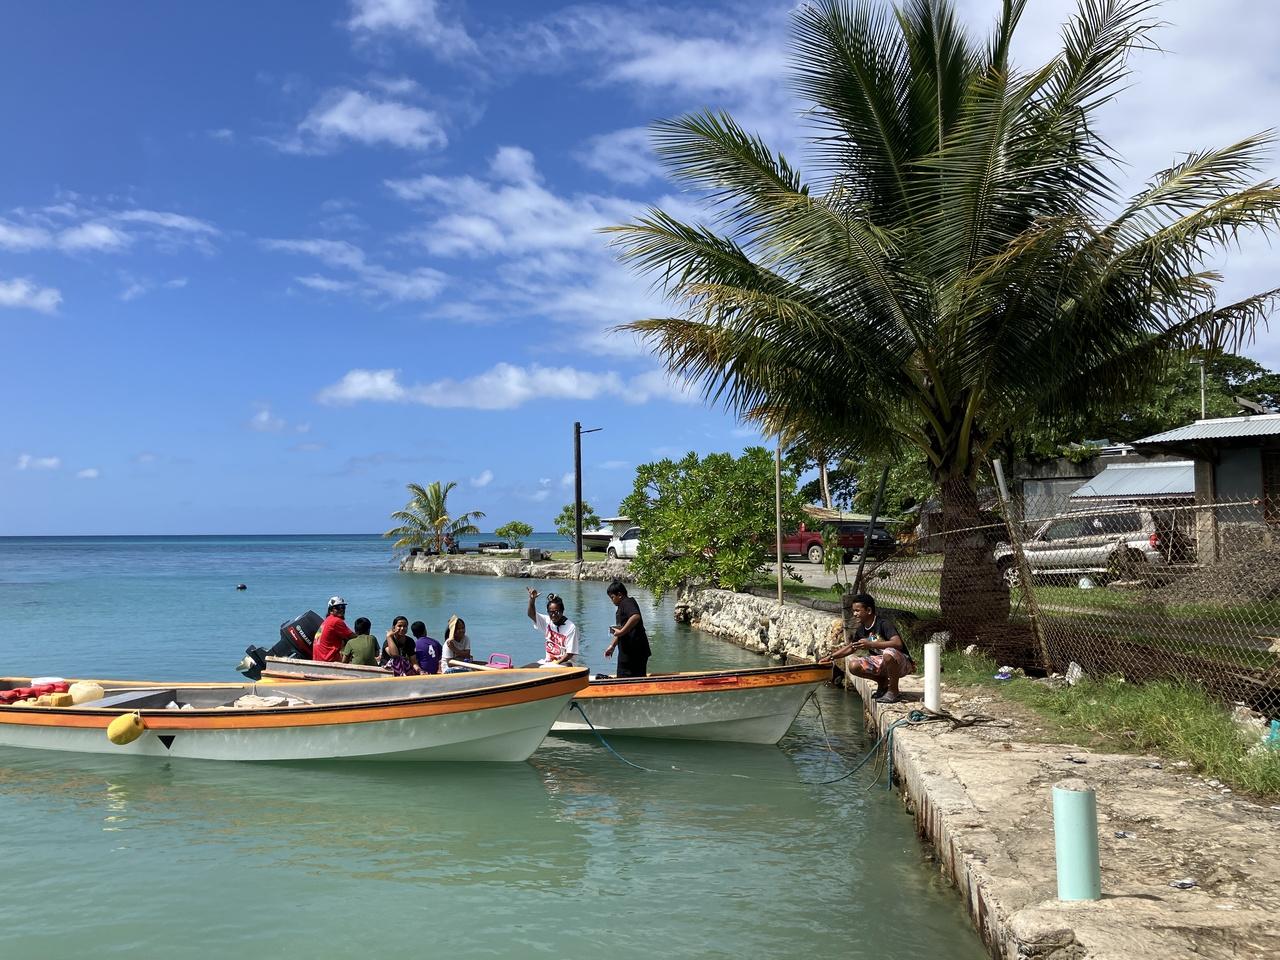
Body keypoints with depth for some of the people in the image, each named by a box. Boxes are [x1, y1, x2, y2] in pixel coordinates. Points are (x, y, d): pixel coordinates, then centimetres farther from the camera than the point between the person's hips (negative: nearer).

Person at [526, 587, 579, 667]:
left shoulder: (571, 627, -11)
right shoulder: (547, 621, 5)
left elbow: (570, 653, -10)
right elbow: (531, 615, -8)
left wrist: (556, 663, -18)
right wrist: (532, 599, -25)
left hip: (564, 662, -5)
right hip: (548, 662, 5)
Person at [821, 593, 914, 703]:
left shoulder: (884, 623, -21)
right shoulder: (861, 630, 2)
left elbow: (898, 643, -37)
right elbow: (850, 647, 19)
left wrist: (871, 645, -39)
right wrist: (831, 657, 9)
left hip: (902, 664, -7)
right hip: (881, 663, 7)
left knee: (889, 654, -40)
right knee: (854, 666, -12)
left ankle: (893, 692, -17)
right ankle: (883, 683, 11)